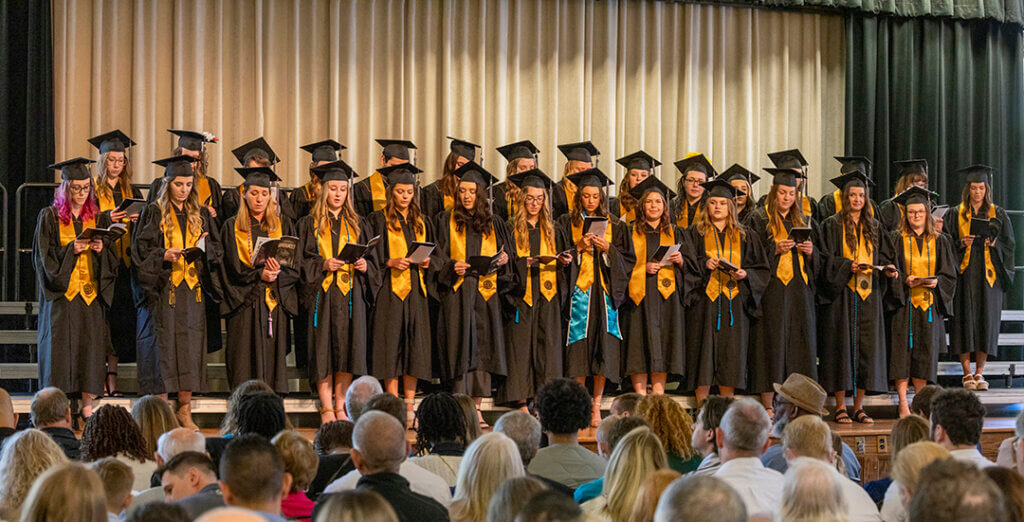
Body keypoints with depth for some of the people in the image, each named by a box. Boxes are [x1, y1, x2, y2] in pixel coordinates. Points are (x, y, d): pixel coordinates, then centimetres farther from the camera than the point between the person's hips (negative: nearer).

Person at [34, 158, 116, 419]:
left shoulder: (99, 218, 11)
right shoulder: (49, 217, 2)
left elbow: (113, 258, 11)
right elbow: (44, 255, -3)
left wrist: (101, 249, -10)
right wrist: (71, 250, -16)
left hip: (91, 291, 3)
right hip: (61, 291, -3)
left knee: (91, 345, -1)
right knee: (60, 346, -5)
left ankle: (87, 403, 5)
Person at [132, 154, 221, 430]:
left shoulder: (200, 215, 13)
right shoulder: (154, 213, 1)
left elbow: (216, 249, 14)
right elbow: (140, 250, -4)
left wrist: (205, 247, -7)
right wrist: (165, 255, -20)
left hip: (192, 290, 3)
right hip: (162, 289, -3)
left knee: (190, 348, 1)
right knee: (162, 345, -4)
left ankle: (185, 411, 9)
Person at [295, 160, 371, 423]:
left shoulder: (358, 224, 14)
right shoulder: (310, 224, 6)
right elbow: (301, 261, 1)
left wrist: (364, 266, -8)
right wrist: (323, 265, -15)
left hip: (351, 294, 2)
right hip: (322, 294, -2)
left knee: (347, 347, -3)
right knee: (323, 348, -5)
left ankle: (340, 407, 5)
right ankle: (326, 408, 2)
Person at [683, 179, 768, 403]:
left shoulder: (743, 236, 13)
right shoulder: (696, 233, 8)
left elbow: (760, 268, 10)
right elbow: (686, 262, 0)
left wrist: (745, 274, -9)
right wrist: (704, 264, -17)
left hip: (734, 302, 2)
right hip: (704, 300, -2)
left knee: (731, 353, 0)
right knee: (704, 352, -5)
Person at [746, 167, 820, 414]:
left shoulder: (805, 222, 16)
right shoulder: (759, 220, 3)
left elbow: (821, 262, 16)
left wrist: (811, 252, -5)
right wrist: (776, 250, -17)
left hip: (800, 291, 4)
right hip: (772, 290, -4)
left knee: (800, 343, 0)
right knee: (772, 341, -6)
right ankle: (767, 406, -3)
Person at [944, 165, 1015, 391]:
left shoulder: (998, 215, 9)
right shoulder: (955, 214, 7)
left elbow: (1008, 244, 7)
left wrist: (994, 244, -12)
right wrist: (962, 243, -14)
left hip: (989, 275, 1)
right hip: (964, 275, -1)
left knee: (986, 319, -3)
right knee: (965, 319, -5)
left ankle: (979, 372, 6)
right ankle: (967, 373, 2)